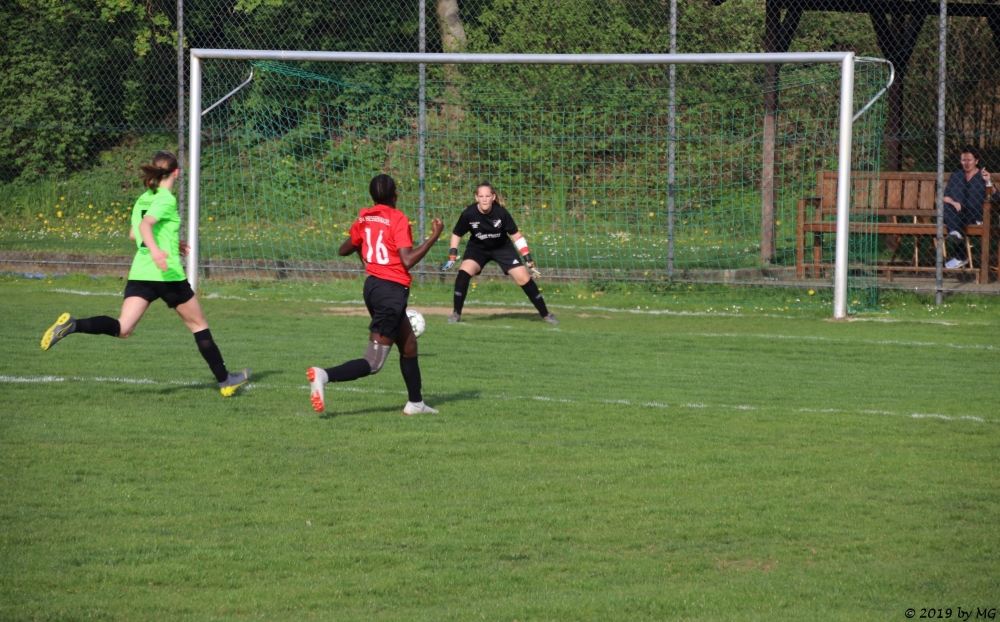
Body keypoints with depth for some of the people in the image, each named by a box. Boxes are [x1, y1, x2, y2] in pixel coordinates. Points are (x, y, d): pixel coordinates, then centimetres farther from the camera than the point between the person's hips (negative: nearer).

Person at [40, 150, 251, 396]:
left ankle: (72, 325, -29)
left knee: (122, 328, -7)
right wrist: (155, 250, -40)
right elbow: (144, 225, -23)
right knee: (199, 325, 11)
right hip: (167, 274, -6)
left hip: (139, 273, 6)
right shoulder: (167, 199, -7)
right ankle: (225, 381, 18)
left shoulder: (143, 199, 16)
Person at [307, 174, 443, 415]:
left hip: (373, 286, 8)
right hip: (392, 291, -8)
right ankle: (324, 375, -28)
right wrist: (434, 236, -13)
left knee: (409, 346, 23)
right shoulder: (398, 219, -13)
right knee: (372, 364, -10)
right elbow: (408, 260, -20)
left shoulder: (365, 218, 6)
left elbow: (344, 250, 17)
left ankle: (415, 403, 30)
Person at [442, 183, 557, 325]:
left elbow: (515, 234, -13)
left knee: (523, 278, -8)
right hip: (478, 248, 0)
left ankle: (545, 314, 9)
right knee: (464, 272, -25)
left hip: (502, 247, 0)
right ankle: (456, 313, -8)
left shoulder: (501, 212, -25)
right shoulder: (469, 214, -24)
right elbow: (456, 234, -6)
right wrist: (452, 256, -15)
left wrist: (528, 258, -14)